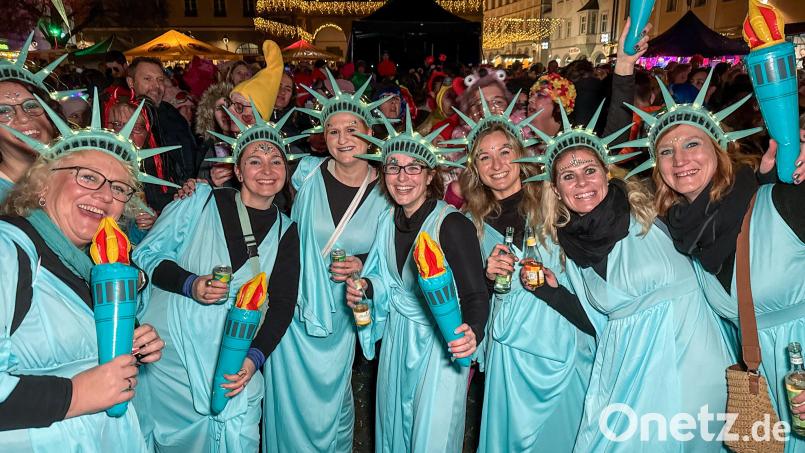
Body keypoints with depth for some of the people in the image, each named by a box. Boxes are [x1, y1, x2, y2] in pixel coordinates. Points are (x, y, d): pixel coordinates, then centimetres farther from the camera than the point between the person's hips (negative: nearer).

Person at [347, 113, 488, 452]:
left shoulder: (452, 224, -21)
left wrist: (473, 332, -40)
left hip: (441, 344, -6)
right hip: (396, 340, 6)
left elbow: (475, 295, -21)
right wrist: (365, 287, -8)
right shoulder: (388, 220, -1)